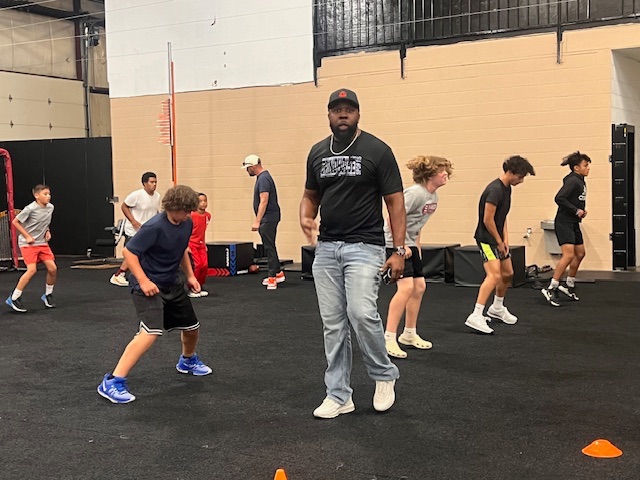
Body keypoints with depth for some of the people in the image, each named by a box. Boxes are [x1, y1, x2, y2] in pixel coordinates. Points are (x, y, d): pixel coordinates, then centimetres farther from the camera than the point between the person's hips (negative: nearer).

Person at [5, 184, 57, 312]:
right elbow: (15, 222, -10)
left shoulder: (50, 207, 3)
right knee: (32, 270, -19)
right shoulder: (30, 209, -17)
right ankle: (13, 298, -6)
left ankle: (48, 295, 18)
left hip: (42, 243, 6)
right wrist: (27, 236, -12)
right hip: (28, 244, -6)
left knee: (53, 268, -5)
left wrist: (47, 231, 6)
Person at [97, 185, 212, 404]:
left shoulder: (186, 223, -1)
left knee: (192, 327, 17)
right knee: (150, 332, -25)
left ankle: (188, 361, 51)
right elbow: (128, 251, -21)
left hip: (172, 284, 8)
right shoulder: (155, 227, -25)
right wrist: (144, 281, -25)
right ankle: (112, 382, -20)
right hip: (149, 285, -8)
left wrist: (190, 275, 15)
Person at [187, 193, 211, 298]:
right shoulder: (192, 215, -17)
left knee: (205, 265, -1)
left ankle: (200, 287, 14)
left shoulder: (208, 215, 2)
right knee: (197, 265, -12)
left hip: (201, 245, 6)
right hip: (191, 244, -6)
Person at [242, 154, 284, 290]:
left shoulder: (263, 179, -17)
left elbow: (264, 201, -23)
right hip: (268, 218, 10)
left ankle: (272, 277, -4)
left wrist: (257, 221, -25)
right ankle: (278, 273, 23)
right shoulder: (262, 177, 16)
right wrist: (259, 220, 24)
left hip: (268, 219, -10)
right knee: (269, 246, 15)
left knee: (269, 247, -7)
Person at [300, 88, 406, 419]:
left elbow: (395, 202, -5)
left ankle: (384, 375, 6)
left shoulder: (377, 150, -5)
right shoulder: (317, 152, 10)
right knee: (333, 325, 6)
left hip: (364, 246, -5)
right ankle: (339, 396, 16)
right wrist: (305, 218, -3)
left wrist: (399, 250, -12)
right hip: (326, 248, 5)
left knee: (361, 313, -20)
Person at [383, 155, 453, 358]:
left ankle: (409, 334, 26)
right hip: (394, 243, -10)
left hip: (409, 244, 10)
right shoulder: (416, 193, -22)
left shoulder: (433, 196, 7)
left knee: (419, 286, 11)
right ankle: (389, 339, -13)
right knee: (406, 287, -18)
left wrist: (417, 246, 17)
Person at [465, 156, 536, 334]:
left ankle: (497, 308, 38)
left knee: (508, 274, 18)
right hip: (487, 238, -10)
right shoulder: (495, 190, -21)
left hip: (498, 239, 10)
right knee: (495, 275, -21)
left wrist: (505, 240, 7)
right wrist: (499, 242, -12)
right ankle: (476, 316, -23)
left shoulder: (507, 188, 10)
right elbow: (487, 220, -22)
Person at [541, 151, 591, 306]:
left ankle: (569, 286, 29)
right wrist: (576, 211, -19)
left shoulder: (580, 181, 13)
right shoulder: (572, 181, -16)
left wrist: (582, 211, 4)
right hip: (564, 222, -10)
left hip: (573, 223, 10)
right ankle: (551, 289, -15)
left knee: (580, 254, 16)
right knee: (569, 255, -18)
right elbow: (559, 198, -26)